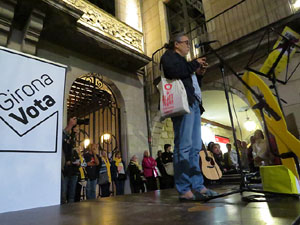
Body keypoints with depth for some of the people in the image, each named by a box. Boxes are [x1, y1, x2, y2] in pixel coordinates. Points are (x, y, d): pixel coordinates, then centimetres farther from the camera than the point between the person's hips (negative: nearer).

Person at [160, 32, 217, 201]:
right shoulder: (169, 55, 10)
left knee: (195, 147, 4)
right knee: (184, 146, -15)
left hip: (194, 104, 9)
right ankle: (184, 190, -11)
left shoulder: (184, 61, 34)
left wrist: (199, 74, 16)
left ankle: (198, 186, 7)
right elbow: (175, 71, -13)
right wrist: (195, 64, 0)